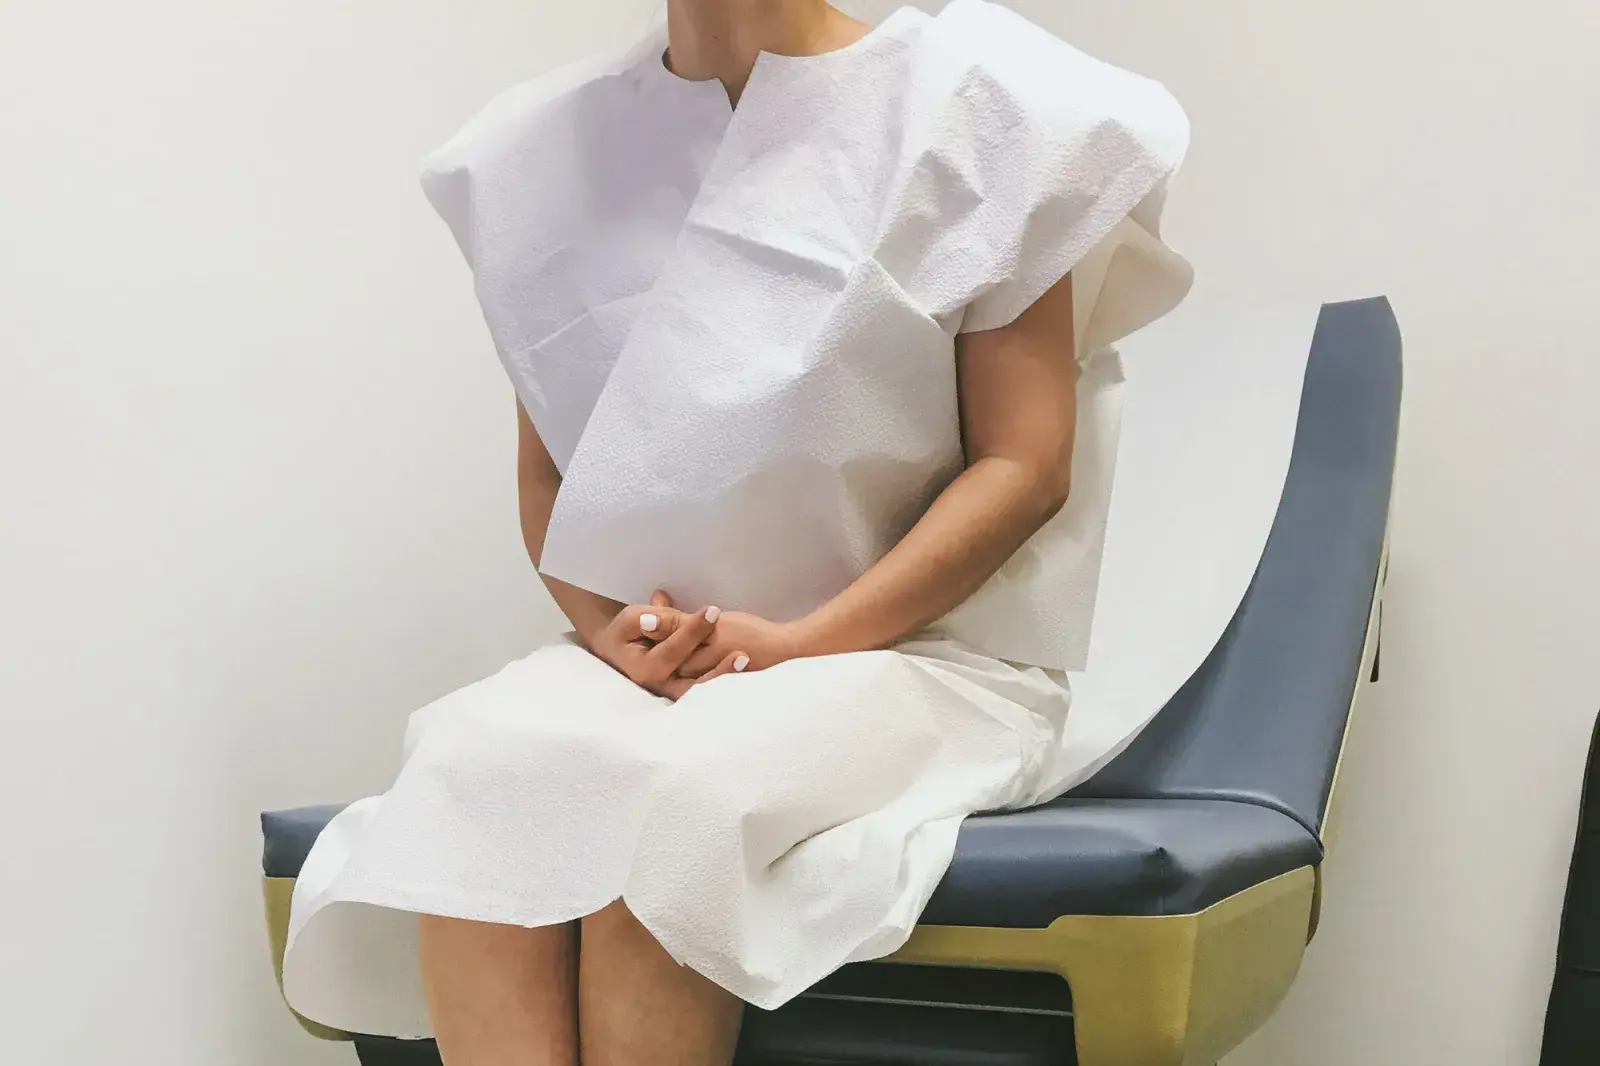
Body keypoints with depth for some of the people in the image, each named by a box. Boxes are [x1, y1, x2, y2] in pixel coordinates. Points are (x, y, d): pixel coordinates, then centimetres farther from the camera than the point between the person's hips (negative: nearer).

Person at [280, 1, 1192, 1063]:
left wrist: (799, 644, -15)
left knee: (667, 789, -34)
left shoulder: (969, 101, 0)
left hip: (916, 649, -3)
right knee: (471, 766, -29)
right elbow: (547, 469, 16)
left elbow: (1024, 464, -5)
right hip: (646, 654, 4)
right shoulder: (550, 148, 11)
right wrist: (603, 624, -6)